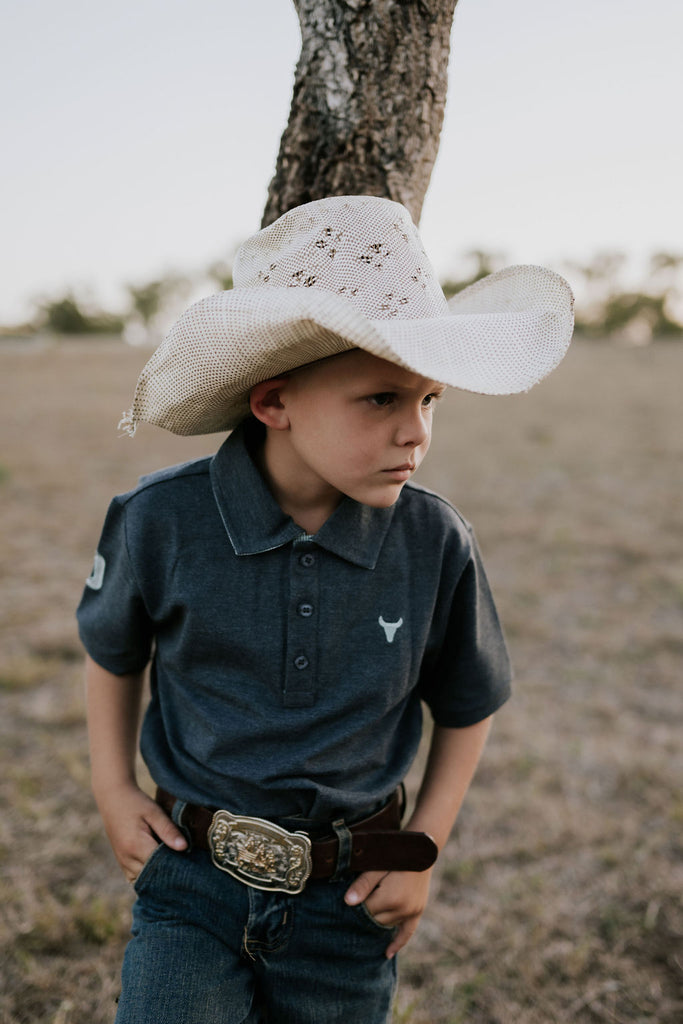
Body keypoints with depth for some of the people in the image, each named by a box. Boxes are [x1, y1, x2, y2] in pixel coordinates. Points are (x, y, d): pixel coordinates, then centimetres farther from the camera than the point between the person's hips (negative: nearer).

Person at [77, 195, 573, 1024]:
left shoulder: (437, 545, -13)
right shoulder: (161, 522, -16)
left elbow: (467, 705, 4)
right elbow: (112, 651, 6)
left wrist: (424, 846, 1)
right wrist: (112, 786, 3)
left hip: (346, 898, 1)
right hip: (193, 883, -1)